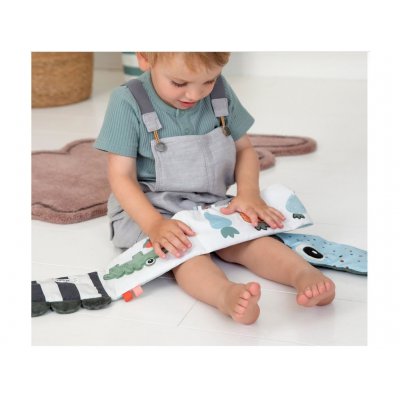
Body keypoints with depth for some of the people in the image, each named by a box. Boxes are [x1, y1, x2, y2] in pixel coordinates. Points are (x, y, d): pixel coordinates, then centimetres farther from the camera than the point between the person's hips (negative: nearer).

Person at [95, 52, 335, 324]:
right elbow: (121, 176, -14)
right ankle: (227, 294, -58)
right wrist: (154, 224, -29)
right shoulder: (129, 103, -13)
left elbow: (244, 150, 10)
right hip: (148, 210, -4)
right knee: (185, 249, -34)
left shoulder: (220, 92, 0)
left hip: (212, 204, 5)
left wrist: (248, 193, -10)